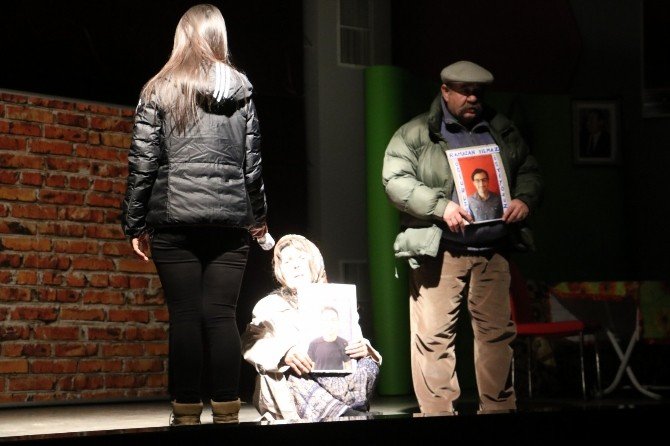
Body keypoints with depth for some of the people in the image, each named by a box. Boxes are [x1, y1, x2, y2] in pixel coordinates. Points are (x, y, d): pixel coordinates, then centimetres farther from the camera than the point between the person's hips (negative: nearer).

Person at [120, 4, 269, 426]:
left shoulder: (160, 90, 3)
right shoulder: (241, 90, 9)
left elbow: (143, 162, 0)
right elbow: (253, 162, 11)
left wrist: (135, 223, 5)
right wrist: (258, 216, 22)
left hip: (175, 217, -2)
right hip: (230, 218, 2)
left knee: (185, 316, 0)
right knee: (222, 315, 2)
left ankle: (187, 414, 1)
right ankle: (227, 413, 1)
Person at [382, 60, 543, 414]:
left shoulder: (502, 131, 16)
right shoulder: (415, 135, 2)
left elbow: (529, 171, 22)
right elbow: (395, 181, -7)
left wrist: (524, 199, -1)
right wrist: (441, 206, -18)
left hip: (492, 252, 4)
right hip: (440, 251, -4)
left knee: (497, 333, 7)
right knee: (434, 336, -6)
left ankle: (499, 408, 17)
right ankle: (438, 412, -1)